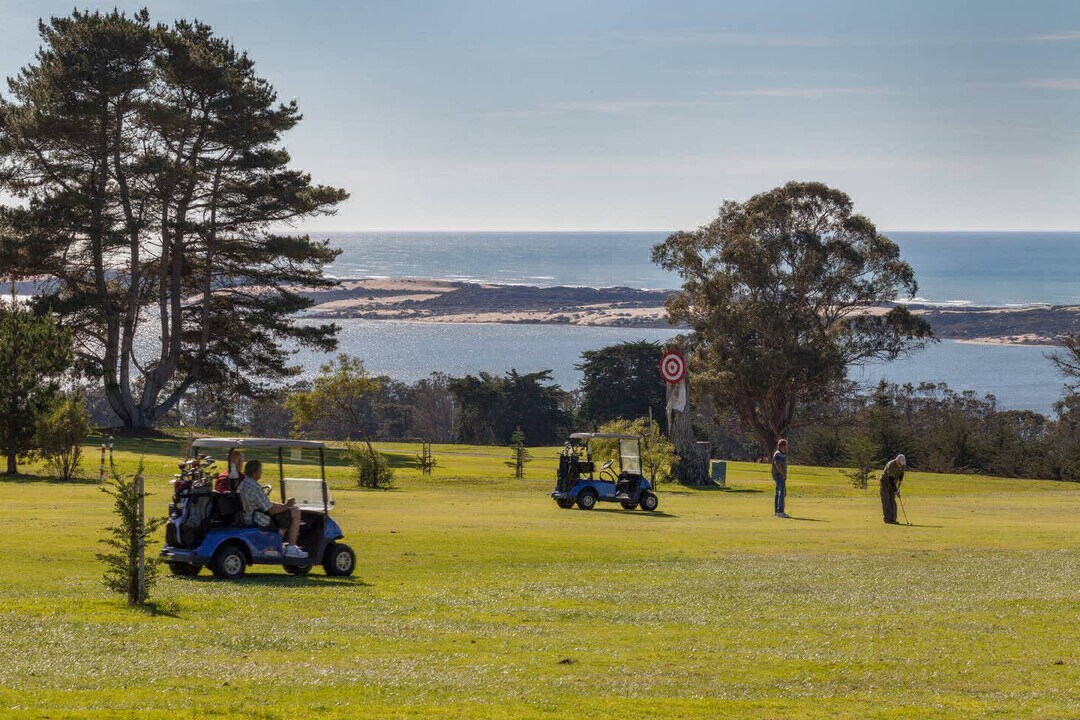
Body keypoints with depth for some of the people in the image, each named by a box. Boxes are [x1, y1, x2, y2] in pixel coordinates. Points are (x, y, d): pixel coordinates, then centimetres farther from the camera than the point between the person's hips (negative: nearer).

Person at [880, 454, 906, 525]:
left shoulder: (903, 464, -11)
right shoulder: (890, 465, -32)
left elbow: (901, 474, 1)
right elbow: (891, 479, -30)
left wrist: (899, 486, -3)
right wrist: (895, 490, -26)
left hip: (893, 482, 6)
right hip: (885, 482, -6)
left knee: (892, 500, 1)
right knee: (886, 500, -11)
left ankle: (892, 519, 0)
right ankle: (887, 519, -15)